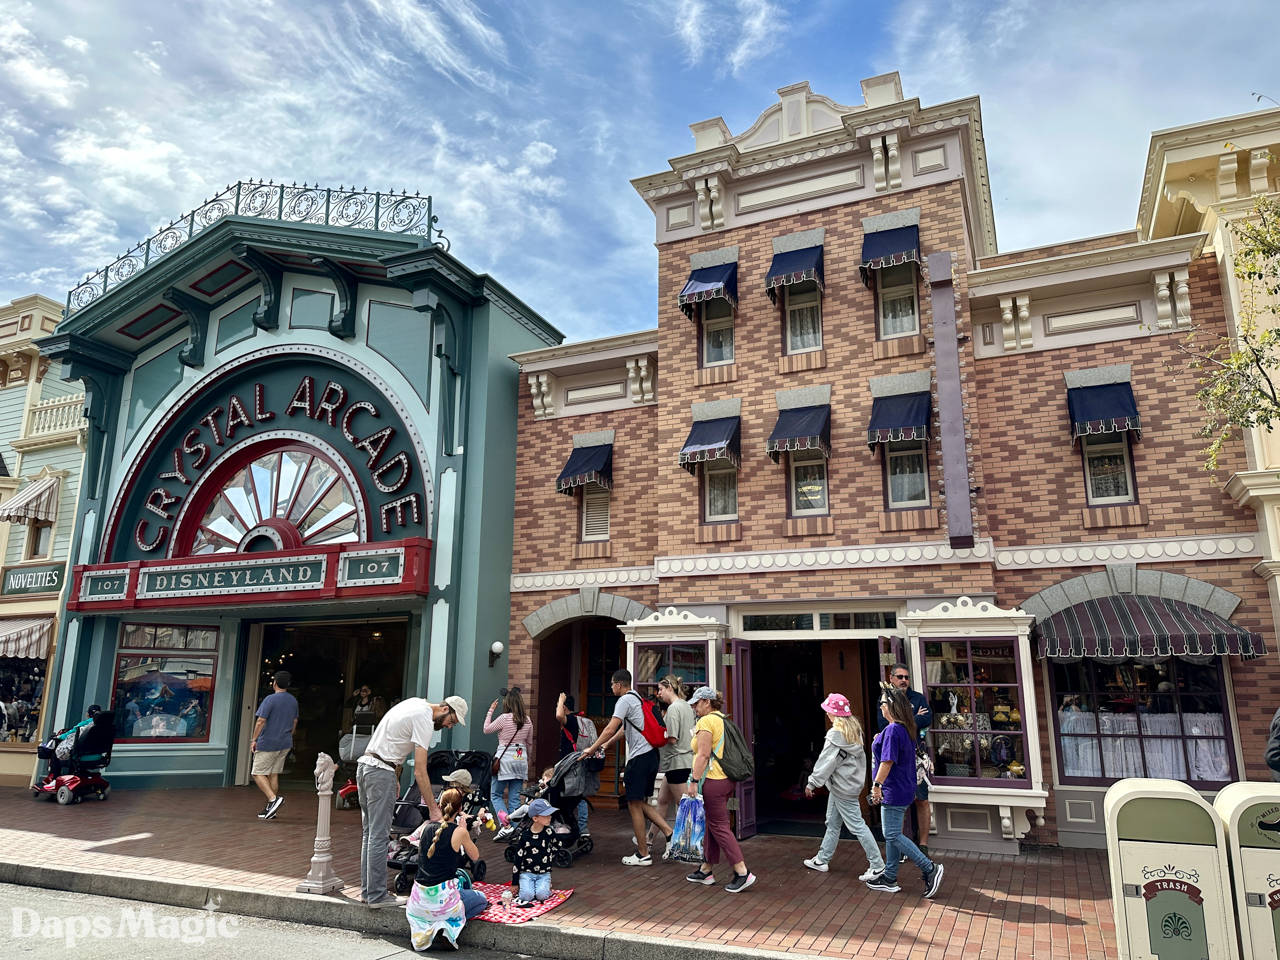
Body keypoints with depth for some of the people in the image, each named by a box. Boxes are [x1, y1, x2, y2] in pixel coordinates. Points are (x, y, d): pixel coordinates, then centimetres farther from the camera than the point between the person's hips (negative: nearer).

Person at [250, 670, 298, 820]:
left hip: (267, 744, -7)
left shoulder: (270, 699, -14)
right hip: (285, 744, 7)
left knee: (258, 773, 2)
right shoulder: (293, 701, 8)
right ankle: (271, 809, 12)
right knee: (273, 774, 12)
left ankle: (273, 798, -16)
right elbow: (295, 722, 16)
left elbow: (261, 721, -15)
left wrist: (254, 739, -6)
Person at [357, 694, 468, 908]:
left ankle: (367, 890, 22)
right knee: (378, 835, -4)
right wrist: (433, 808, -16)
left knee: (369, 832, 15)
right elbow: (419, 771, -18)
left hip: (365, 765, 10)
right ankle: (377, 896, 1)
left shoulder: (415, 703, 14)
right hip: (381, 772, -10)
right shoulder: (425, 720, -15)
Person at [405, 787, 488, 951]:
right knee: (482, 900, 25)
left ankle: (421, 927, 12)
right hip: (443, 899, -5)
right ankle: (451, 926, -1)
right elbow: (475, 856, 5)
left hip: (418, 900, 5)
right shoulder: (460, 832, -12)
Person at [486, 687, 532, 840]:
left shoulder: (504, 718, -12)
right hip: (521, 759, 5)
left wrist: (490, 711, 10)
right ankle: (514, 830, 6)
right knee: (515, 797, 9)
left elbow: (486, 729, 3)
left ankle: (506, 826, -12)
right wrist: (526, 760, 27)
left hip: (504, 758, -5)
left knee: (496, 795, 6)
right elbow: (529, 744, 14)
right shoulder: (527, 721, 4)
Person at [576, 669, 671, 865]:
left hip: (639, 757, -10)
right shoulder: (637, 698, 20)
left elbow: (610, 729, -16)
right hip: (651, 755, 10)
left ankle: (643, 855, 5)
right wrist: (605, 745, 34)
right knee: (641, 803, 17)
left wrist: (591, 749, -7)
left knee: (634, 805, -1)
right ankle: (669, 834, 6)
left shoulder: (625, 700, -10)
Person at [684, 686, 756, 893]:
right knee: (713, 824, 15)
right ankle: (706, 870, 23)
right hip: (727, 779, 10)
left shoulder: (706, 721, -13)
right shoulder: (723, 720, 16)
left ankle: (742, 872, -7)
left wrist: (694, 781, -18)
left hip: (713, 780, -10)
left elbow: (703, 754, -20)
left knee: (719, 826, -5)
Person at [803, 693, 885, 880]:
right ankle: (822, 860, 27)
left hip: (842, 786, -10)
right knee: (832, 822, 17)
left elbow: (826, 761, -19)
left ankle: (877, 866, 1)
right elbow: (859, 755, 12)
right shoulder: (854, 728, 5)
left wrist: (812, 782, -11)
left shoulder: (836, 734, -21)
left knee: (857, 825, -4)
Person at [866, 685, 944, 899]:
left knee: (893, 836, -3)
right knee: (892, 835, 15)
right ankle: (889, 878, 22)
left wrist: (876, 785, -18)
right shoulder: (906, 729, 10)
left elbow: (887, 761, -25)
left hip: (893, 792, -10)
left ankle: (930, 869, -3)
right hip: (904, 789, 10)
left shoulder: (892, 730, -21)